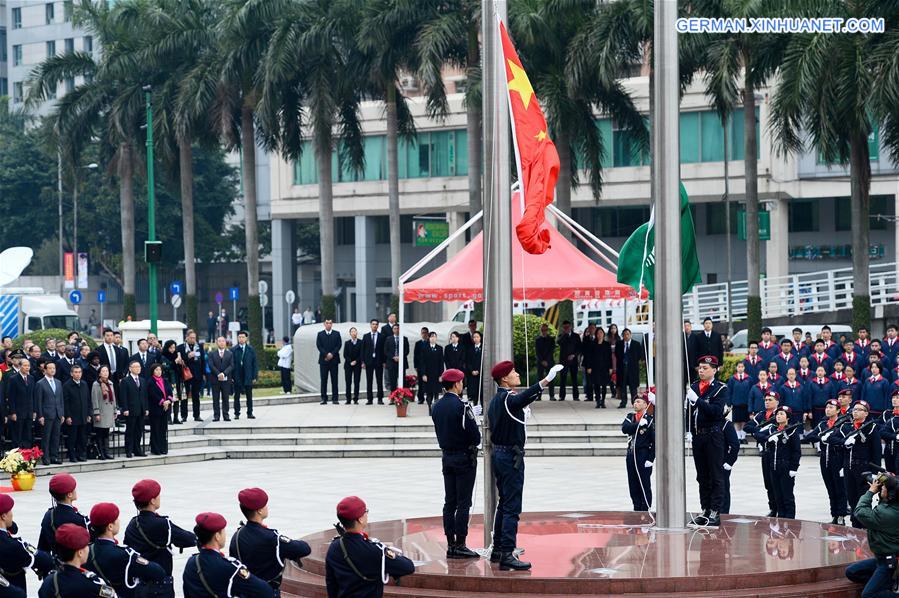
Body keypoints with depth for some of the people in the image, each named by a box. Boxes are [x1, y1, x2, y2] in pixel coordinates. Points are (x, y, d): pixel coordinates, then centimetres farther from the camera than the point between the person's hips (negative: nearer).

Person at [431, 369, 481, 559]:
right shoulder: (462, 406, -16)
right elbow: (475, 436, -17)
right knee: (463, 503, -3)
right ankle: (460, 545, -3)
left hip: (447, 456, 7)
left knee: (449, 502, 9)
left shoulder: (437, 407, 6)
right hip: (464, 457, -7)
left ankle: (451, 544, 10)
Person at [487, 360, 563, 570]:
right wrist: (544, 382, -52)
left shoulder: (496, 400, 14)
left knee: (504, 504, 18)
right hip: (511, 456, -10)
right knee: (512, 507, -12)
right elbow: (523, 398, -39)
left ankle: (498, 550, 24)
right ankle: (507, 555, -17)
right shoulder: (507, 398, -15)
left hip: (499, 453, 10)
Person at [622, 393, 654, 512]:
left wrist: (651, 459, -14)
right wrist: (638, 424, -22)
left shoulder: (651, 420, -7)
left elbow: (655, 441, -10)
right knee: (633, 485, 9)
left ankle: (645, 512, 3)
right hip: (631, 455, 6)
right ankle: (637, 510, 18)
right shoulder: (630, 417, 10)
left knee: (645, 485, -1)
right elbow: (624, 428, -10)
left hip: (644, 456, -6)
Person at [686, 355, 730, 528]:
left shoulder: (721, 389, -5)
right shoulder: (693, 387, 10)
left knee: (716, 476, -3)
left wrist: (697, 400, -23)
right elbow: (688, 410, 11)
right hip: (697, 436, 5)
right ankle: (706, 510, 14)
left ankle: (715, 513, -3)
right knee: (702, 476, 9)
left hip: (713, 436, -5)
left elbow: (717, 411, -17)